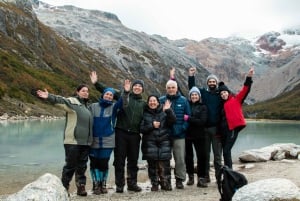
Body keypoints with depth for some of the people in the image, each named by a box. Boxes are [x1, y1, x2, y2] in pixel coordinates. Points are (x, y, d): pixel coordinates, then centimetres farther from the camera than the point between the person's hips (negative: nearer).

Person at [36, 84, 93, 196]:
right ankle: (64, 187, 11)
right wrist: (49, 97, -42)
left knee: (82, 166, 10)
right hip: (73, 141, -7)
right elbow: (61, 100, -24)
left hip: (85, 142, 7)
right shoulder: (72, 101, -4)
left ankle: (81, 187, 18)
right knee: (70, 165, -2)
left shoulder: (86, 105, 19)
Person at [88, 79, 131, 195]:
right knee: (94, 163, 3)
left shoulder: (114, 107, 4)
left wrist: (126, 92, -32)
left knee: (104, 163, 5)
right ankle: (96, 184, 16)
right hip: (94, 141, 0)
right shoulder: (93, 106, 4)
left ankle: (103, 184, 21)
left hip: (107, 141, 0)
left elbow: (123, 104, -15)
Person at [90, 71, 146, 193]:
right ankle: (119, 185, 12)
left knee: (133, 160, 10)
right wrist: (96, 83, -9)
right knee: (119, 160, 2)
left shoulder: (143, 103, 13)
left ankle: (132, 183, 23)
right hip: (121, 133, -3)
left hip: (135, 135, 3)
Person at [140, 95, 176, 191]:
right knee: (152, 164, -1)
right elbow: (141, 128, 2)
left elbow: (173, 121, -4)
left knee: (165, 164, -5)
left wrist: (168, 111, -17)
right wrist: (152, 126, -11)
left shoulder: (164, 111, 9)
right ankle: (154, 184, 12)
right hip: (150, 143, 0)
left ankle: (166, 183, 9)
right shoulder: (145, 114, 7)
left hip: (164, 141, 0)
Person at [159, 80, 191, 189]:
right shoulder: (161, 100, 3)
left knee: (180, 158, 1)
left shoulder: (183, 100, 4)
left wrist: (183, 128, -9)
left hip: (179, 135, 0)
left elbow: (188, 116, 3)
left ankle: (179, 179, 15)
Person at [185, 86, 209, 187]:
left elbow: (202, 121, -10)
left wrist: (189, 118, -17)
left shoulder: (203, 107, 2)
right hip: (187, 134, 2)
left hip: (199, 135, -1)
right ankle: (190, 176, 24)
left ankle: (201, 178, 5)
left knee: (202, 156, -4)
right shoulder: (186, 105, 6)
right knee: (188, 156, 9)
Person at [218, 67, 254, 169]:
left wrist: (249, 77, -19)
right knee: (225, 151, 8)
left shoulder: (236, 99, 4)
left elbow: (245, 90, -9)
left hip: (233, 129, -6)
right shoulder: (223, 104, 19)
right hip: (224, 129, 6)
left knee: (226, 151, -12)